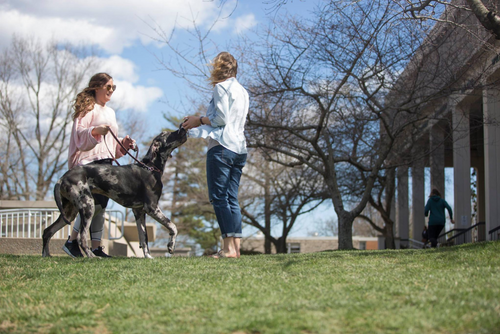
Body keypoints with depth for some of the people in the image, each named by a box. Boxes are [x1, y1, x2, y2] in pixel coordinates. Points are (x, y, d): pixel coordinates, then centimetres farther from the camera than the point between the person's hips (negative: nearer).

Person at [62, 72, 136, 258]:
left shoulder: (110, 112, 25)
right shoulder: (88, 108, 1)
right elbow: (79, 133, -11)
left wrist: (123, 145, 11)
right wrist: (95, 131, -28)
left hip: (106, 162, 8)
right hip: (89, 161, -8)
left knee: (101, 206, 3)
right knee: (94, 204, -18)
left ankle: (96, 247, 2)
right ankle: (72, 241, -9)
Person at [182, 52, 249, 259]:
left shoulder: (222, 87, -3)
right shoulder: (242, 91, 22)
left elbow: (221, 119, -13)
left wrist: (199, 120, 2)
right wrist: (195, 127, 26)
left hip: (222, 147, -8)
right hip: (240, 149, 8)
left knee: (218, 197, -9)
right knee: (231, 198, 7)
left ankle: (228, 247, -16)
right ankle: (236, 246, 0)